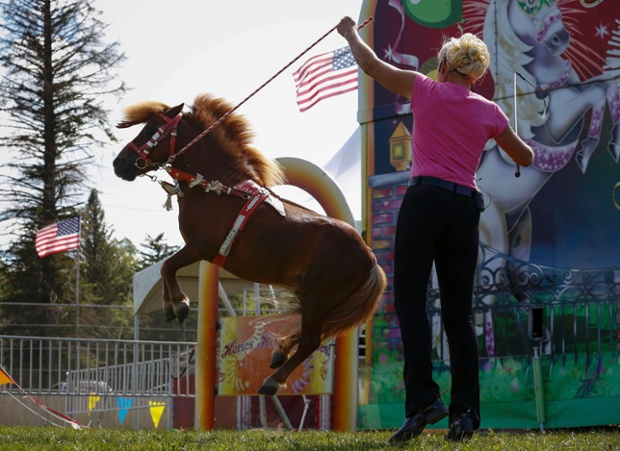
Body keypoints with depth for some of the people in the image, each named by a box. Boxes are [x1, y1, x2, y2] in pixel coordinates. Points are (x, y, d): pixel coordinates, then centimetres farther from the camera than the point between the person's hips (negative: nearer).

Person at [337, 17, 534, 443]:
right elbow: (526, 158, 24)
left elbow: (371, 64, 14)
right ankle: (465, 411, 0)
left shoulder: (427, 90, 4)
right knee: (459, 312, 6)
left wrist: (351, 33, 32)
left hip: (425, 199, -4)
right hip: (466, 208, 4)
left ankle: (423, 399, -21)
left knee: (410, 300, -6)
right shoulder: (490, 112, 12)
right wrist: (508, 133, 43)